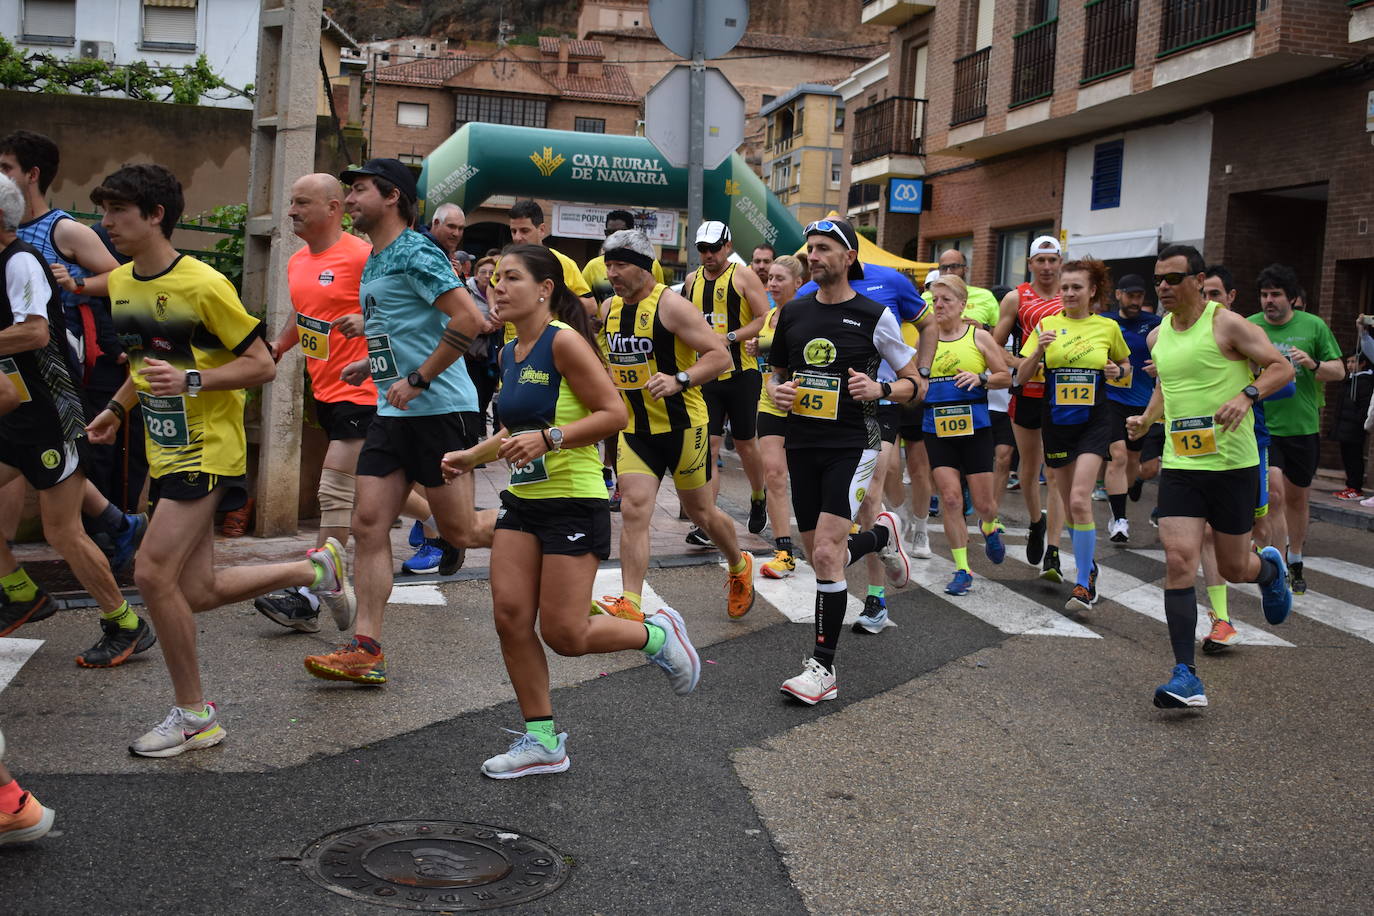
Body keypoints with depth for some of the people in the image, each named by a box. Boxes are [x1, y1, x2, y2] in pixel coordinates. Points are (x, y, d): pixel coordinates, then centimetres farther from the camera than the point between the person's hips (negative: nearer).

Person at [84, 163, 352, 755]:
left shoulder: (203, 285, -16)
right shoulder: (120, 284, 9)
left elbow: (262, 365, -13)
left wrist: (190, 381, -25)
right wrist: (118, 407, 11)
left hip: (209, 448, -8)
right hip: (166, 451, 8)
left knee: (153, 573, -15)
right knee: (196, 593, 7)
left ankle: (193, 716, 1)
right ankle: (316, 569, 29)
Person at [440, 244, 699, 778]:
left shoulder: (564, 341, -14)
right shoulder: (509, 353, 12)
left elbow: (615, 414, -18)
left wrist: (547, 438, -25)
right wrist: (472, 456, 17)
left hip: (573, 502, -8)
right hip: (522, 500, 8)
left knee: (564, 634, -6)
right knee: (510, 616, -1)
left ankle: (657, 635, 22)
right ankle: (541, 741, 13)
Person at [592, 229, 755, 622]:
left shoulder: (671, 305, -16)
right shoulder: (609, 308, 6)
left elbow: (720, 355, -19)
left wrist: (679, 380, -32)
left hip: (682, 426, -5)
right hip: (635, 428, 5)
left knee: (700, 511, 10)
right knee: (633, 509, -10)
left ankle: (740, 568, 39)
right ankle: (631, 606, -13)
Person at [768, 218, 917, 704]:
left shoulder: (874, 317, -4)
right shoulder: (793, 312, 7)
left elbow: (916, 384, 3)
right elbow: (776, 372, 21)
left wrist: (880, 389, -18)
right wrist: (777, 391, -3)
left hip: (851, 445, -5)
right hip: (802, 445, 5)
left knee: (826, 552, -17)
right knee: (818, 554, 11)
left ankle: (823, 669, -9)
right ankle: (880, 535, 42)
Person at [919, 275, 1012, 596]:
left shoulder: (978, 337, 1)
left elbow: (1006, 377, 4)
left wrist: (981, 379, -14)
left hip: (974, 427, -1)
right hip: (937, 428, 1)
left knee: (983, 502, 3)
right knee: (950, 497, -7)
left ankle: (990, 529, 41)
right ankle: (962, 570, 4)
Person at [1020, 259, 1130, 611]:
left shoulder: (1108, 327, 2)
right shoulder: (1047, 324, 3)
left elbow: (1126, 364, 19)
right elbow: (1022, 375, 0)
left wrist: (1117, 371, -4)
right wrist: (1038, 350, -19)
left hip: (1094, 420, -2)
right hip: (1056, 421, 3)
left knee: (1080, 499, -17)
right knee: (1069, 505, 10)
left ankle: (1084, 583, -11)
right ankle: (1088, 564, 34)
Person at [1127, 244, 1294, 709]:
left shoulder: (1227, 324, -8)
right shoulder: (1157, 336, 10)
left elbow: (1282, 368, -8)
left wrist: (1246, 395, -25)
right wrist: (1146, 418, 8)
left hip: (1233, 465, -4)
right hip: (1179, 466, 4)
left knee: (1234, 569, 8)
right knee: (1178, 561, -11)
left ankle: (1270, 568, 48)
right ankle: (1186, 676, -9)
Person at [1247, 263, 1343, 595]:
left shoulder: (1313, 326, 0)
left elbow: (1339, 371, 2)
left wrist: (1313, 364, -17)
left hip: (1303, 427, 2)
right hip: (1264, 425, -2)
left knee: (1297, 497, 14)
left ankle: (1295, 562, 31)